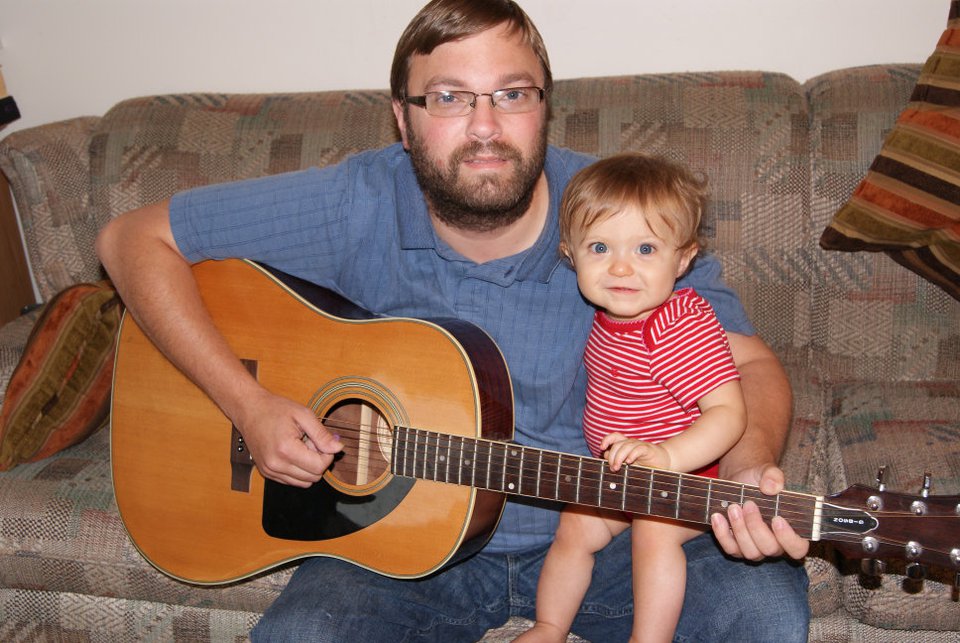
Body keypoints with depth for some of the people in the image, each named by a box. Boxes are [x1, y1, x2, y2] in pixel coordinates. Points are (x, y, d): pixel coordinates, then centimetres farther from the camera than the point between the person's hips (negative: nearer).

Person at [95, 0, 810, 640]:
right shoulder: (356, 206, -14)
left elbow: (747, 363, -10)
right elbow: (134, 238, -10)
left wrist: (748, 470, -33)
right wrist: (249, 404, -20)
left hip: (592, 530, 1)